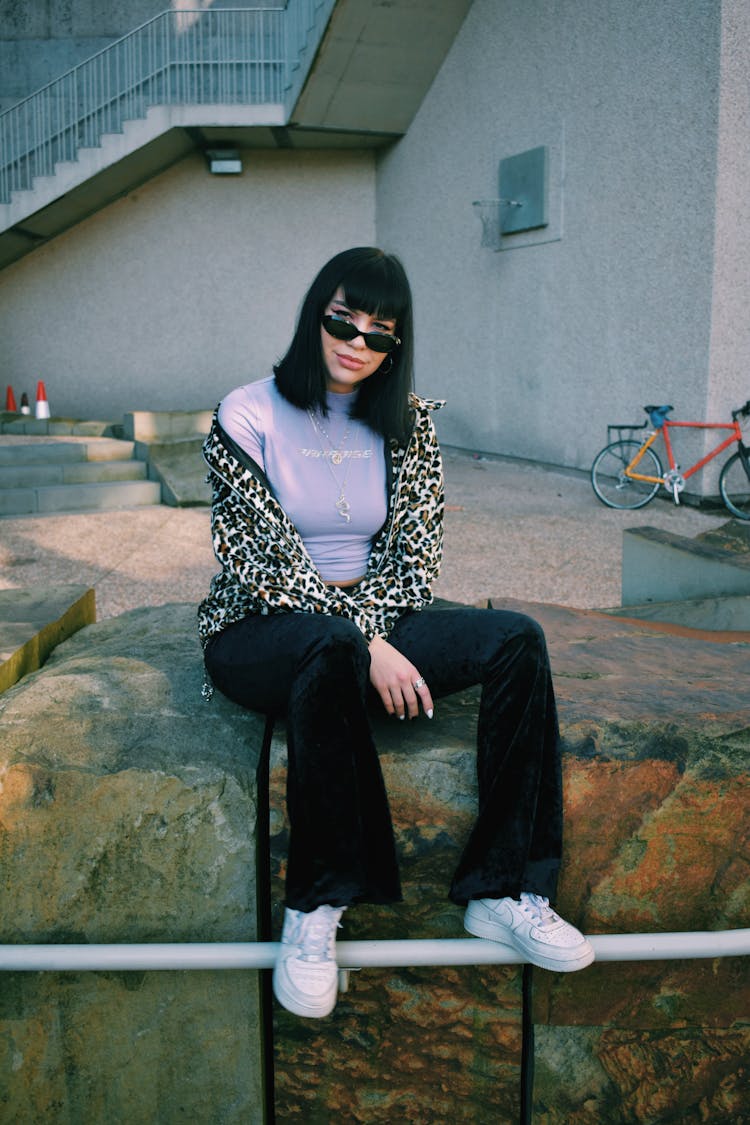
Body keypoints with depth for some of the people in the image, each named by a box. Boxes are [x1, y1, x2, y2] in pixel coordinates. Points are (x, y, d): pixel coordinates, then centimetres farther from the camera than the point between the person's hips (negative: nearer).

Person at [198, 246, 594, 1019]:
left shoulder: (408, 423, 5)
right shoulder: (248, 417, -8)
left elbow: (415, 552, 1)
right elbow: (268, 563, -14)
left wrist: (371, 629, -17)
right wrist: (366, 644, -23)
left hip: (370, 621, 5)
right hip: (258, 635, -4)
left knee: (516, 640, -19)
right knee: (331, 651, -40)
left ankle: (503, 891, -17)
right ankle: (314, 906, -27)